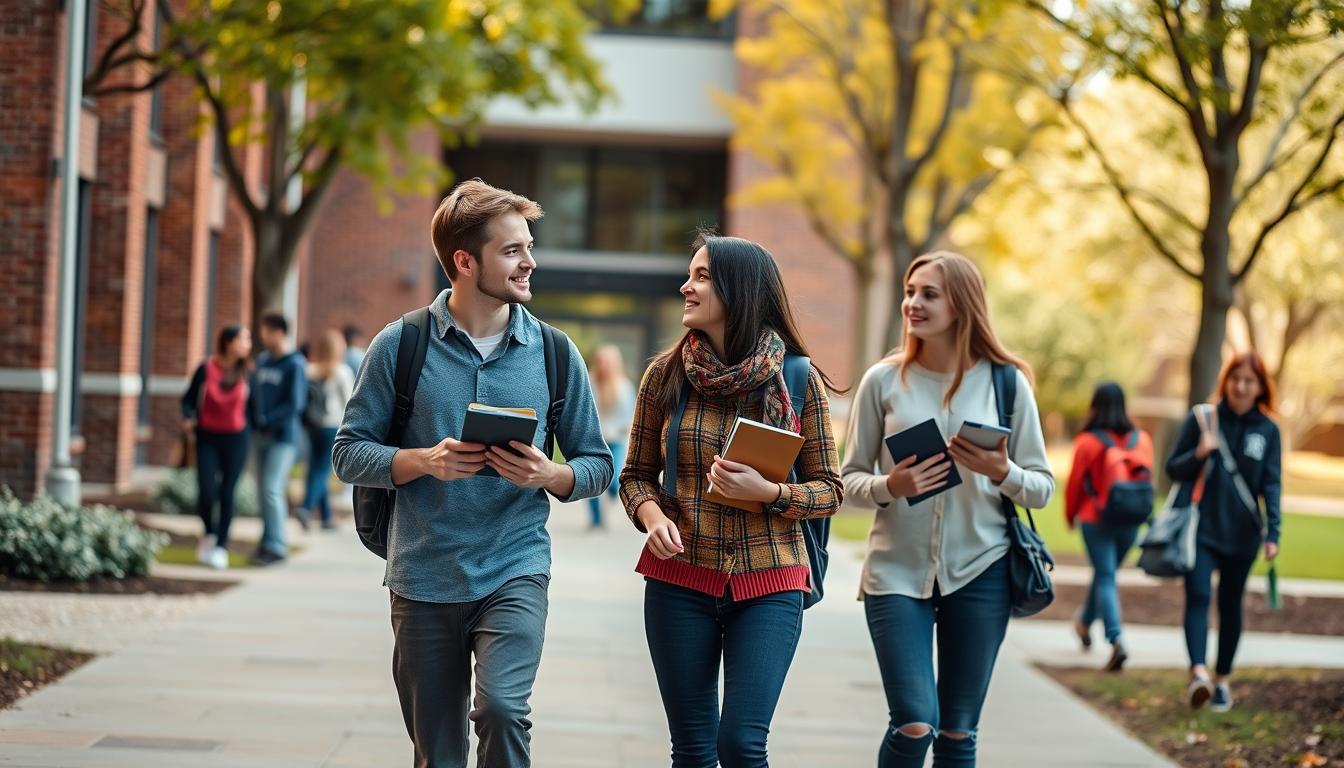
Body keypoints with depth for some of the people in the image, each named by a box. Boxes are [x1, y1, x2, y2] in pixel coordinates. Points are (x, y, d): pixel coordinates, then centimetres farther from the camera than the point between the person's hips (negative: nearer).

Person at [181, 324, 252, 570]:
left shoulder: (245, 372, -5)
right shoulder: (206, 369, -8)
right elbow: (189, 398, -1)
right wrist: (188, 418, -17)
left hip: (236, 439, 1)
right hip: (208, 438, -1)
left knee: (227, 494, 0)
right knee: (206, 492, -9)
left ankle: (221, 547, 10)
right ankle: (209, 533, 20)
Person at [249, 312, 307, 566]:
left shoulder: (294, 364, -10)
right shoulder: (262, 360, 11)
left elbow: (296, 404, -15)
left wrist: (267, 420, -15)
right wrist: (253, 423, 4)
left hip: (283, 438, -7)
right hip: (262, 437, 7)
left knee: (272, 490, -12)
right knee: (264, 491, 10)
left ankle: (275, 546, -8)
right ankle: (269, 542, 18)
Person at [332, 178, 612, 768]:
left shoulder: (554, 353, 4)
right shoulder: (401, 345, -1)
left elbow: (597, 464, 8)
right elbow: (349, 453, 1)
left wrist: (548, 475, -14)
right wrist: (424, 461, -17)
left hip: (514, 571, 0)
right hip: (424, 580, 0)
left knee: (502, 708, -25)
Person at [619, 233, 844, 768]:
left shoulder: (799, 381, -2)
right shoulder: (666, 376, 2)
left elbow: (828, 491, 1)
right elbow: (636, 475, 10)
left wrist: (768, 493, -17)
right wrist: (653, 516, -11)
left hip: (768, 586, -1)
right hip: (679, 581, 2)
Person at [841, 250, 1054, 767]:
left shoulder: (1005, 382, 0)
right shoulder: (883, 380, 0)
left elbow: (1043, 487, 3)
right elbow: (850, 479, 4)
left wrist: (1002, 473, -17)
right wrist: (889, 487, -17)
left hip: (979, 569, 1)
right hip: (897, 569, -1)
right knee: (914, 724, -11)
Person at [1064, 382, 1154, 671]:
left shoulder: (1087, 442, -12)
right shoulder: (1142, 439, -1)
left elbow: (1075, 483, -5)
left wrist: (1070, 515, 12)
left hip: (1096, 519, -4)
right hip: (1130, 520, 4)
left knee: (1106, 577, -3)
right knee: (1105, 572, 21)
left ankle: (1116, 641, -18)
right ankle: (1085, 623, 41)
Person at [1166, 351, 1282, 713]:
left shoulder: (1267, 431, 3)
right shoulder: (1202, 418, 1)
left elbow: (1271, 484, 0)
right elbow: (1174, 469, 4)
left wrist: (1272, 533, -11)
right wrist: (1199, 454, -17)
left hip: (1242, 533, 2)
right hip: (1201, 529, -1)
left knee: (1230, 605, 9)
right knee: (1198, 596, -17)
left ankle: (1222, 680, 18)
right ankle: (1199, 672, -31)